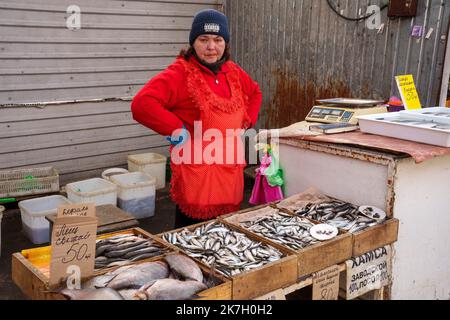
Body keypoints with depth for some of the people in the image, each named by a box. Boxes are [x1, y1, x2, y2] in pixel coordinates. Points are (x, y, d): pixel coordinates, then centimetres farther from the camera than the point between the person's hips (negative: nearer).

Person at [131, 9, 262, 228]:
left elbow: (255, 93, 29)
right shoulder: (180, 74, -13)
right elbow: (141, 104, -25)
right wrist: (176, 129, -23)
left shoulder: (233, 72, 9)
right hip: (196, 174, -7)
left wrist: (246, 120, 14)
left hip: (231, 173, 7)